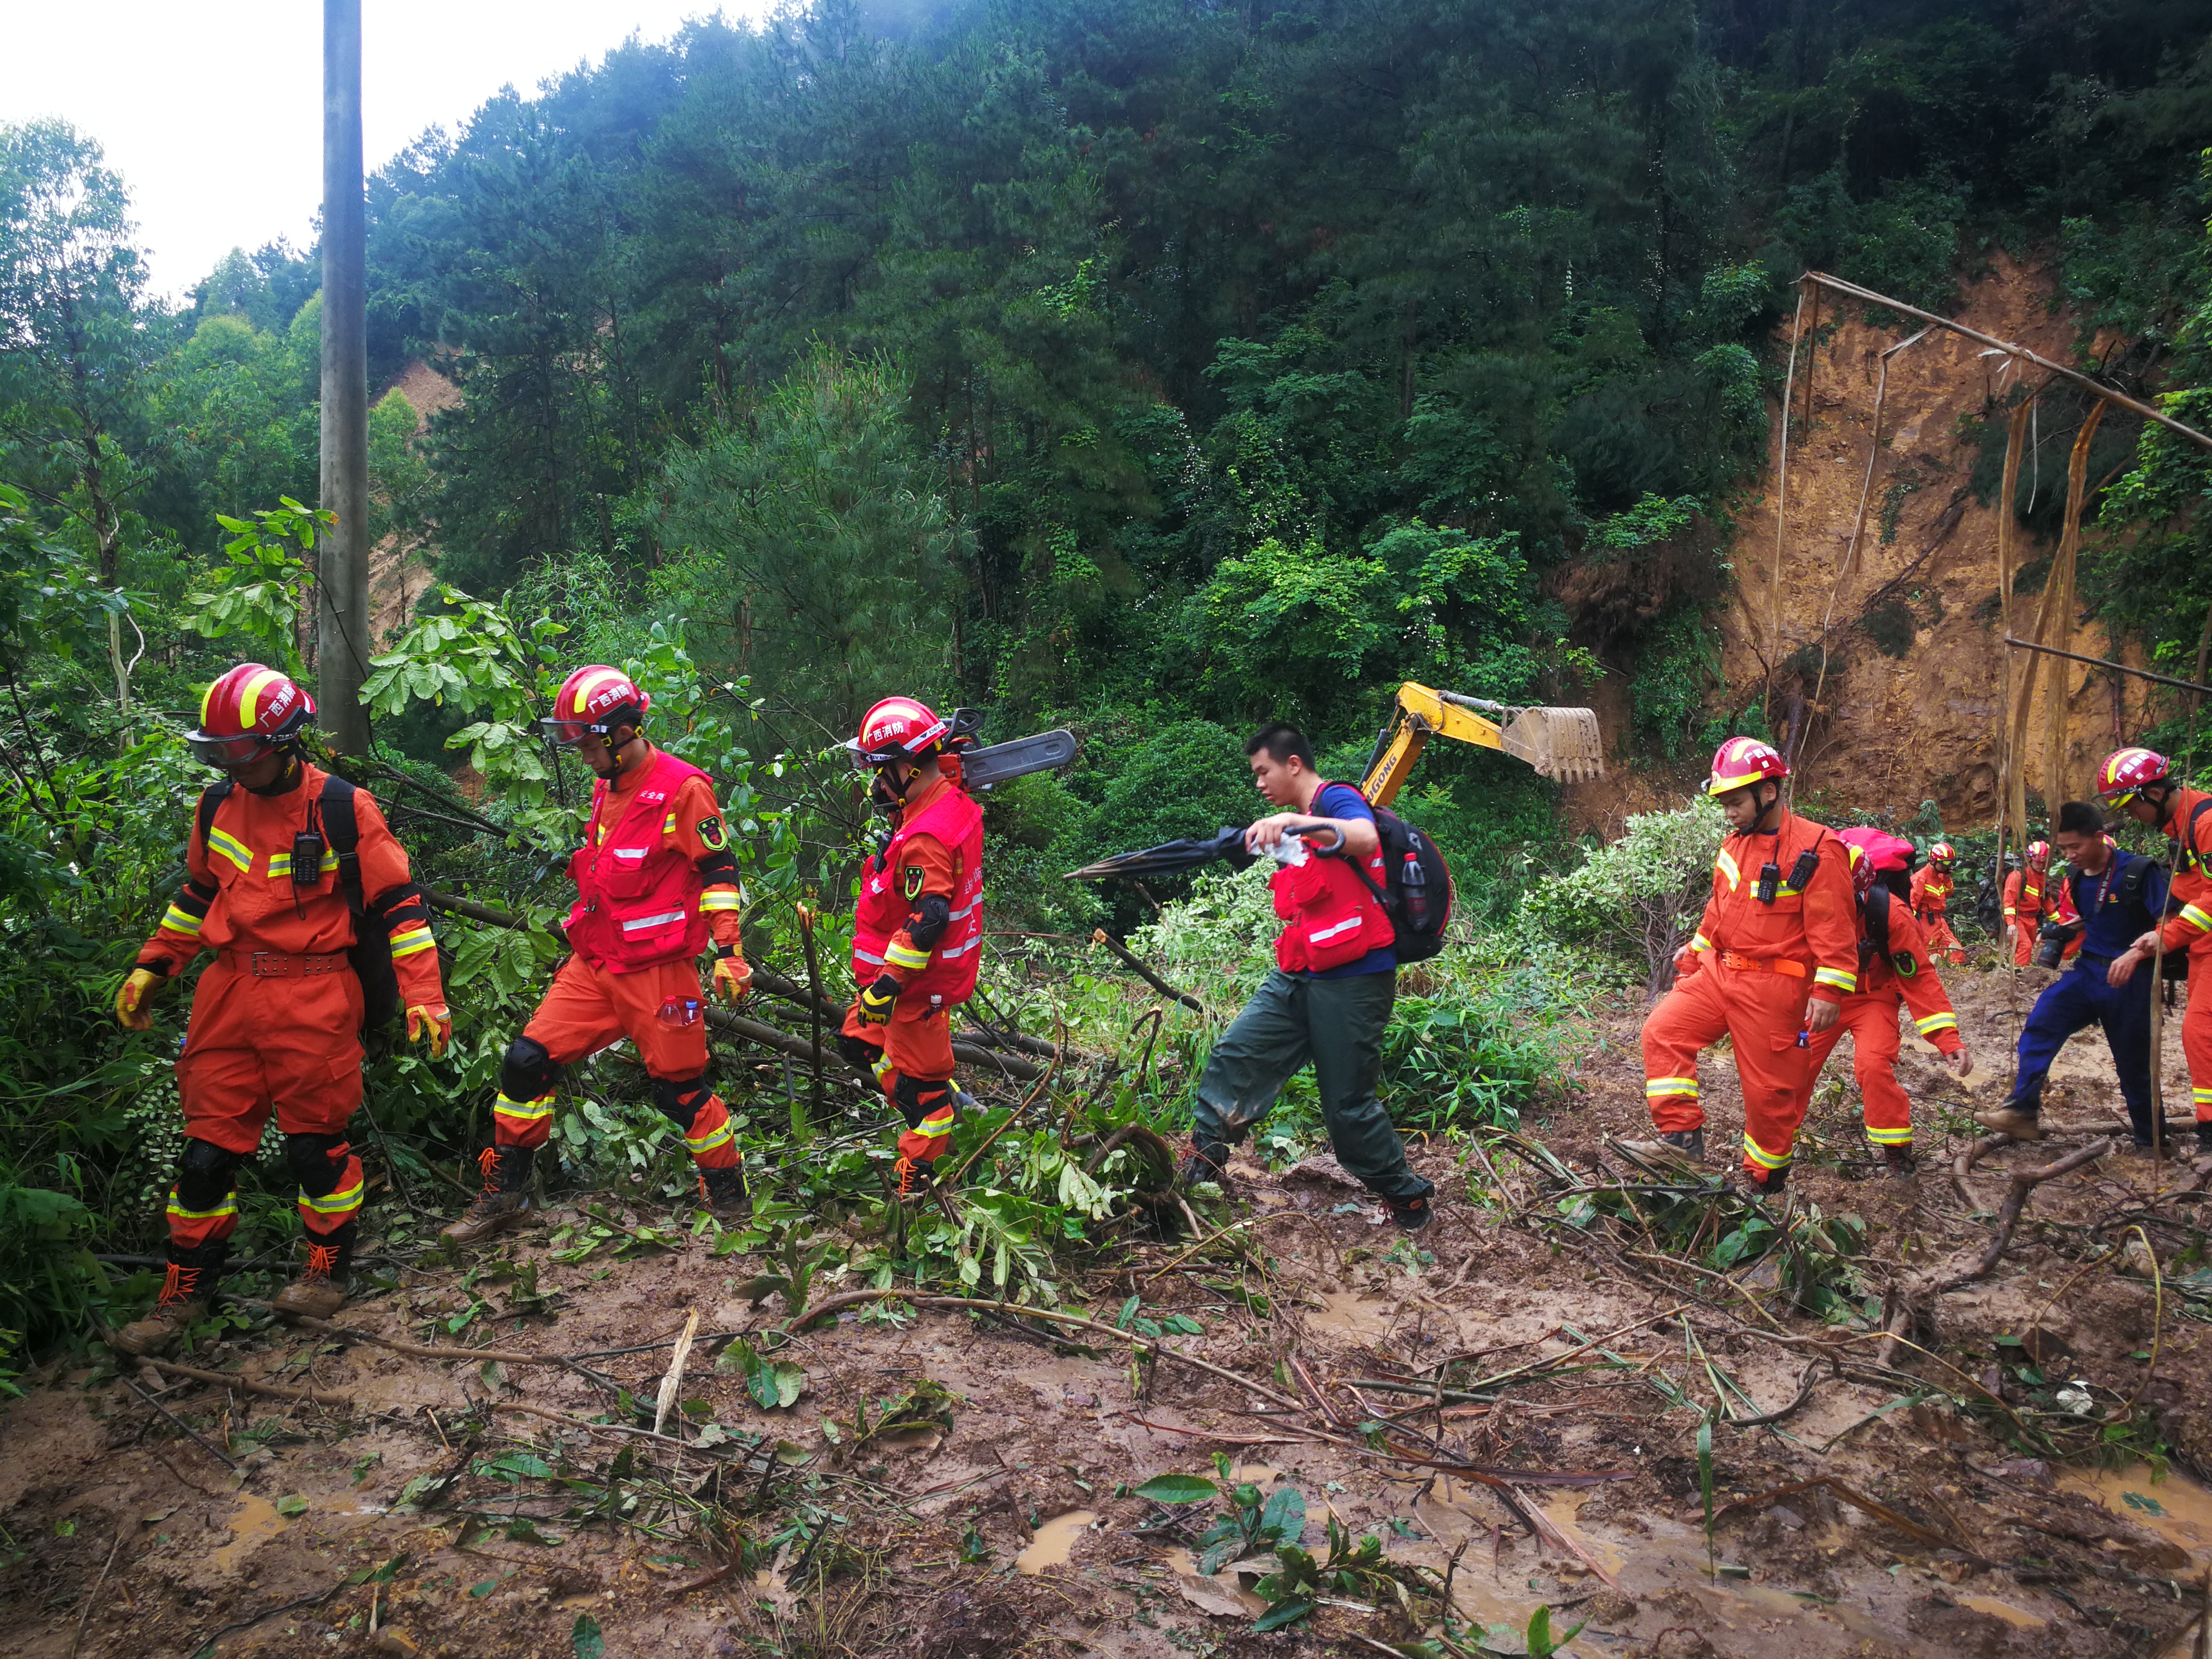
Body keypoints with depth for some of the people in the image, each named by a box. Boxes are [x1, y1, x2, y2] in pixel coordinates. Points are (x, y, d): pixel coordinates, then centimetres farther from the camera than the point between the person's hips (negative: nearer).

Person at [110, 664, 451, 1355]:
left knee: (316, 1139, 5)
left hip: (313, 999, -5)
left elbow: (398, 903, -7)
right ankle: (186, 1292, 23)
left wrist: (424, 996, -12)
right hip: (230, 993, 5)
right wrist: (150, 969, 20)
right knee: (208, 1147, 9)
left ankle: (329, 1271, 24)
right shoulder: (218, 805, 7)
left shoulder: (342, 809, -9)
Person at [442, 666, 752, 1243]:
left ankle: (728, 1195, 20)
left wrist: (728, 952, -14)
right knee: (526, 1063, 3)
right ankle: (504, 1195, 17)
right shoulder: (606, 789, 12)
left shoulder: (682, 788, -13)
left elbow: (720, 871, -11)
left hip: (657, 971, -7)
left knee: (681, 1089, 0)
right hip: (594, 964, 8)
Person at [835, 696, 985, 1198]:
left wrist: (886, 983, -25)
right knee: (860, 1040, 22)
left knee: (918, 1075, 6)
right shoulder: (955, 804, 2)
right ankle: (947, 1103, 29)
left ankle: (918, 1172, 22)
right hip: (943, 965, 10)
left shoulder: (926, 836, -28)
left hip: (922, 980, -10)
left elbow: (926, 921, -31)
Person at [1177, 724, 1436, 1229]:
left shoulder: (1337, 800, -8)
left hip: (1352, 979, -9)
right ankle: (1201, 1168, 3)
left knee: (1348, 1102, -2)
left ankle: (1410, 1199, 17)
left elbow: (1365, 838, -32)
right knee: (1233, 1056, -3)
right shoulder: (1295, 824, 20)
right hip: (1296, 977, 9)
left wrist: (1296, 822, -42)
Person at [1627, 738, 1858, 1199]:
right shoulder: (1734, 844, 11)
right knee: (1662, 1031, -5)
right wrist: (1695, 950, 30)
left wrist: (1829, 992, -19)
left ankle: (1763, 1180, 20)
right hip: (1720, 972, 7)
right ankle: (1681, 1137, -1)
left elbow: (1834, 928, -15)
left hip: (1773, 986, -7)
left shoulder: (1816, 849, -13)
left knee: (1769, 1086, 2)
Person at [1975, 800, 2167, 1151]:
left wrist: (2136, 953, -33)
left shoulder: (2139, 872, -13)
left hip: (2129, 980, -5)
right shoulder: (2076, 878, 6)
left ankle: (2150, 1142, 24)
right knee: (2040, 1023, -18)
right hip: (2088, 971, 5)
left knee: (2134, 1064, 6)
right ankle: (2023, 1112, -21)